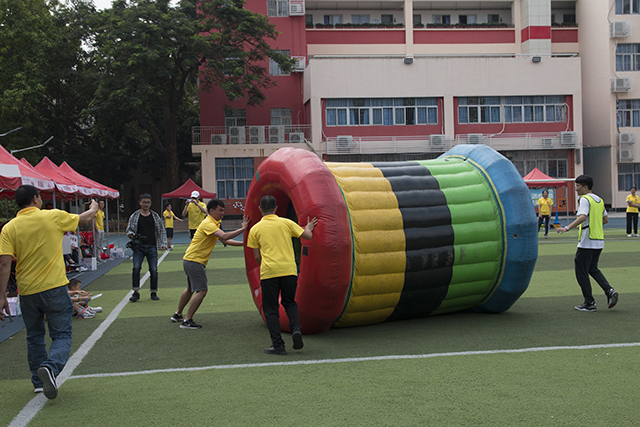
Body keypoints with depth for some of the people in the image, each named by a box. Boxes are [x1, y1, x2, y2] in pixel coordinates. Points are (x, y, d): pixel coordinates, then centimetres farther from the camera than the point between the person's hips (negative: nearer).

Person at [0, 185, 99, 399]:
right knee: (62, 335, 3)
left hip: (27, 291, 3)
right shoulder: (54, 216, -5)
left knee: (34, 337, 19)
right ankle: (50, 367, -23)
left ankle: (39, 381, 25)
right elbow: (84, 219, 12)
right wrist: (94, 207, 34)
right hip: (54, 288, -2)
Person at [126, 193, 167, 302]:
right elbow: (129, 229, 11)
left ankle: (154, 292, 11)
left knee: (153, 270, -3)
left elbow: (161, 231, 13)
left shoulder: (155, 216, 9)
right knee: (136, 268, -14)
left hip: (152, 247, 1)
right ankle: (136, 292, -5)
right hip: (139, 246, -1)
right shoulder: (134, 216, 6)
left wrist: (163, 244, 2)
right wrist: (131, 235, -11)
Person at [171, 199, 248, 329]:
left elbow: (225, 241, 15)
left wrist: (243, 243, 7)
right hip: (194, 261, -11)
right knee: (201, 291, -12)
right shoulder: (208, 223, -19)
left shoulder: (214, 224, 15)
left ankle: (177, 315, 37)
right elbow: (224, 236, -31)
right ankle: (187, 321, -9)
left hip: (190, 260, 11)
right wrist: (242, 229, -30)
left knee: (190, 289, 23)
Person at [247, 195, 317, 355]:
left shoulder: (255, 229, 5)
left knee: (270, 309, 7)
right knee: (290, 303, 21)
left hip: (268, 272, -2)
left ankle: (278, 345, 2)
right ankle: (295, 328, -5)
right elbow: (308, 236, 7)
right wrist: (308, 228, 30)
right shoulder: (286, 223, 6)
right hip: (289, 269, 2)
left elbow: (257, 256, 7)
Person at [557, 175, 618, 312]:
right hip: (599, 241, 9)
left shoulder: (585, 199, -12)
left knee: (581, 271, 1)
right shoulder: (599, 200, 14)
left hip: (587, 242, -9)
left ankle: (589, 303, 3)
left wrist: (567, 228, -32)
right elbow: (605, 219, 21)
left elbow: (583, 217, -27)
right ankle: (609, 291, 0)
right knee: (593, 269, 20)